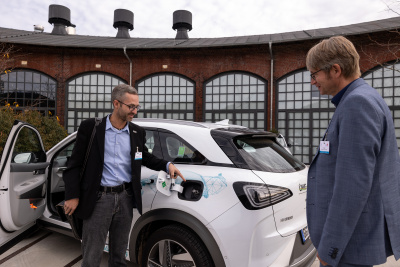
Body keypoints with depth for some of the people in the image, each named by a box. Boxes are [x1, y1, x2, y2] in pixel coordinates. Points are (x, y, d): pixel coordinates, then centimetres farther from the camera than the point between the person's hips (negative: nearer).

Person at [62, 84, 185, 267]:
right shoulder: (90, 127, -6)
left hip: (125, 197, 3)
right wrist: (72, 196, -5)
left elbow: (145, 158, 18)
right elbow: (75, 163, -2)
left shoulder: (138, 133, 4)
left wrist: (167, 165, 1)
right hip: (98, 198, -3)